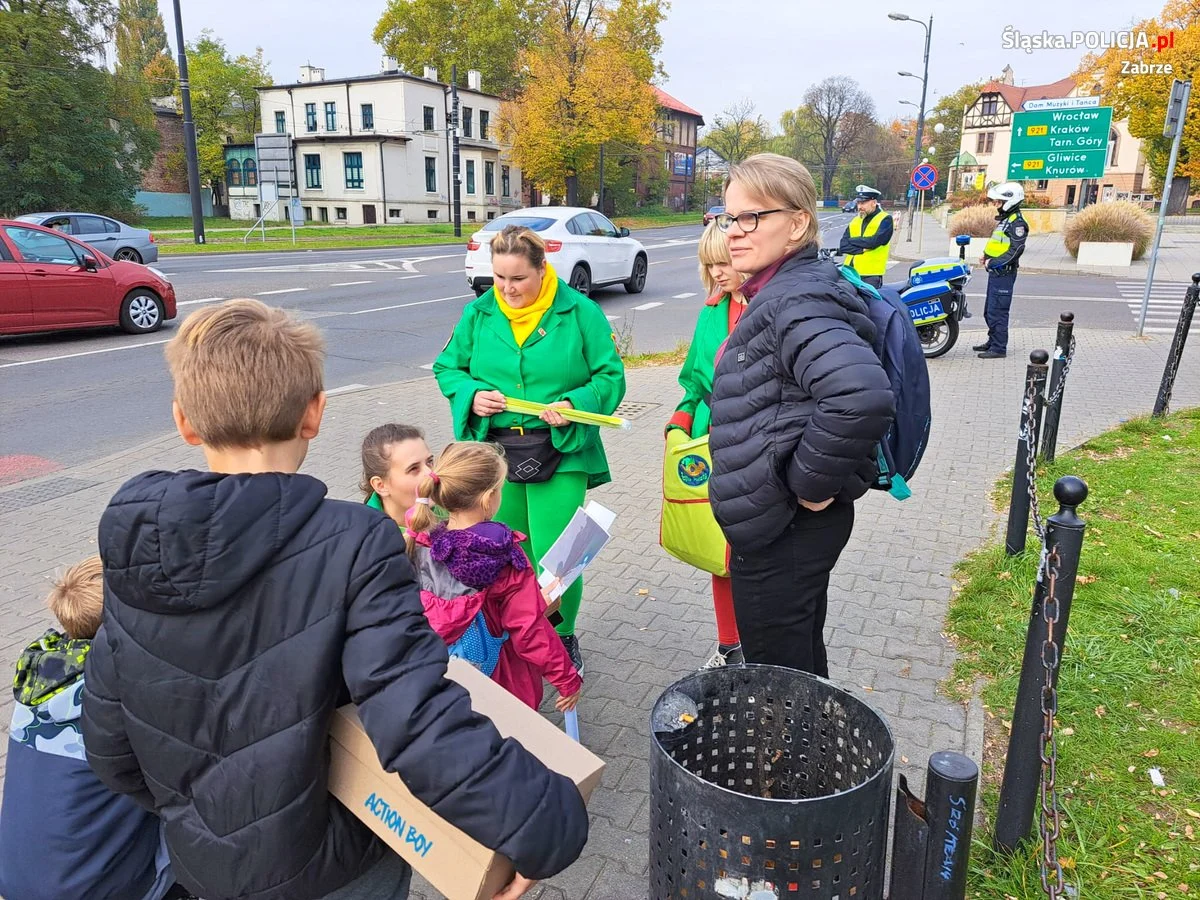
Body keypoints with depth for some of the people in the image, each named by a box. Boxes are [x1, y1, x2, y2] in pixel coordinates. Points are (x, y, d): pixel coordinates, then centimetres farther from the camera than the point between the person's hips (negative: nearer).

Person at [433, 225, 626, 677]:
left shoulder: (580, 313, -4)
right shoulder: (478, 314, 5)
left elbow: (611, 376, -1)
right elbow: (448, 368, 13)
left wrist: (574, 404, -18)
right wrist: (471, 395, -8)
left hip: (560, 453, -3)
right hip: (494, 450, 3)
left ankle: (562, 637, 24)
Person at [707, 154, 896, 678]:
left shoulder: (797, 303, -23)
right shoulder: (778, 294, 9)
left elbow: (862, 397, -40)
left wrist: (811, 484, -26)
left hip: (784, 532, -10)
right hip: (787, 528, 10)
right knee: (800, 665, 26)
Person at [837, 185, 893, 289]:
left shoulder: (885, 220, 0)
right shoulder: (855, 221, 17)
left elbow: (875, 241, -16)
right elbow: (843, 246, 5)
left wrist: (852, 240, -2)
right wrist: (861, 249, -11)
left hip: (871, 275, -5)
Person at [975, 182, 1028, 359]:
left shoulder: (1016, 222, -14)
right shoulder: (1004, 219, 17)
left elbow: (1015, 250, -21)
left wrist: (993, 263, -20)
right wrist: (986, 256, 10)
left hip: (1004, 273, -10)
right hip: (996, 272, 10)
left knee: (997, 312, -8)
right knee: (989, 311, 18)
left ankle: (999, 348, -3)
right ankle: (992, 341, 30)